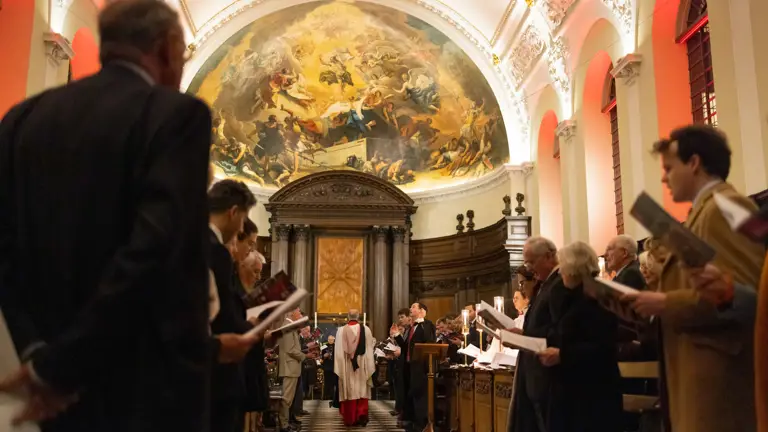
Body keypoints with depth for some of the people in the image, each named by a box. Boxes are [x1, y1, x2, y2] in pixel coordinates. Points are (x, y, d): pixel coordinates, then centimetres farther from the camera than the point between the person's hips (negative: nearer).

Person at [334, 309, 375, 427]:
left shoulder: (341, 330, -5)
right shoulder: (366, 329, -3)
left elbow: (338, 351, -5)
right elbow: (369, 349, 0)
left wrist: (339, 368, 0)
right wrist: (370, 367, 6)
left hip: (346, 366, 0)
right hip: (362, 366, 0)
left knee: (349, 391, 8)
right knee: (362, 390, 8)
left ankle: (349, 419, 11)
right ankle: (362, 415, -7)